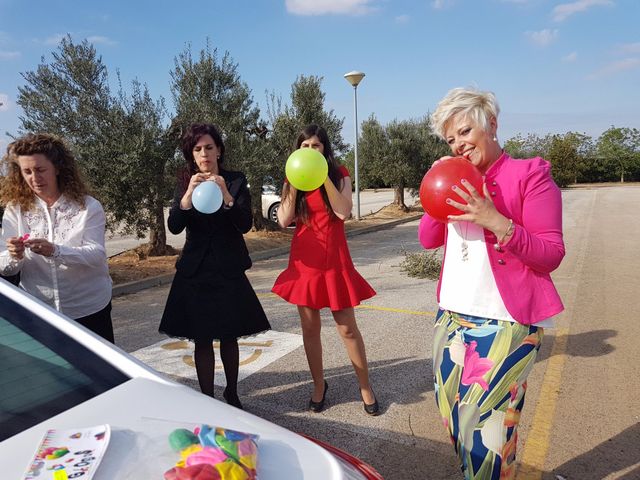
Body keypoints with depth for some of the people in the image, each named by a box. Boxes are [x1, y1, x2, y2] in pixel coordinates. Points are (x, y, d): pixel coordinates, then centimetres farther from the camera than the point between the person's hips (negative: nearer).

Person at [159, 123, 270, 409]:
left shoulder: (236, 181, -1)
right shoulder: (185, 184, 4)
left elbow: (245, 225, -11)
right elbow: (174, 227, -8)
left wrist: (226, 196, -26)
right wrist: (188, 196, -24)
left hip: (229, 269, -1)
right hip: (195, 270, 1)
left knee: (229, 337, 9)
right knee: (202, 339, 3)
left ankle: (232, 394, 29)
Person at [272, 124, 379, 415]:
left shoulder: (339, 175, 2)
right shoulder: (293, 180, 7)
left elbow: (343, 211, -14)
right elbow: (284, 221, -4)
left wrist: (324, 176, -17)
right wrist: (294, 183, -10)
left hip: (335, 258, -2)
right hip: (304, 259, 2)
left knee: (347, 327, 2)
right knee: (310, 326, 9)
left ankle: (365, 388, 18)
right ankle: (319, 384, 27)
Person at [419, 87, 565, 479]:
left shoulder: (531, 173, -7)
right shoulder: (460, 182, 11)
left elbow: (551, 255, -11)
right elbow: (428, 239, 9)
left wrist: (495, 220, -23)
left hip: (507, 322, -6)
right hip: (452, 317, 7)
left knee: (484, 427, -4)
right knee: (453, 419, 16)